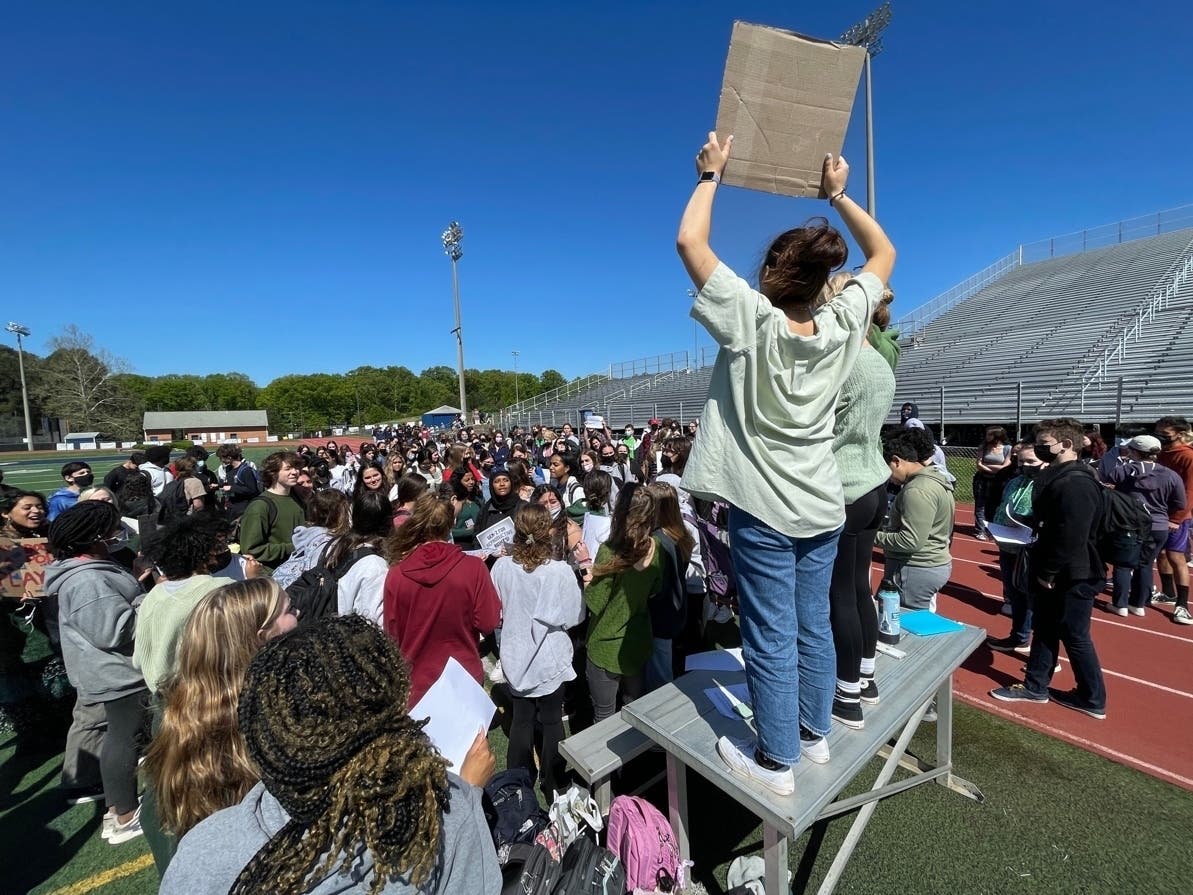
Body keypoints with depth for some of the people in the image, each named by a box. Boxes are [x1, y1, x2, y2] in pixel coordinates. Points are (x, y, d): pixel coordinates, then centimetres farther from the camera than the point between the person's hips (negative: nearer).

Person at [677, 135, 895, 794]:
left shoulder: (752, 321, -16)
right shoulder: (842, 324, -3)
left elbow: (689, 241, -9)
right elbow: (884, 254, 16)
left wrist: (710, 174, 6)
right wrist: (838, 194, 21)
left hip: (765, 511, -5)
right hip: (822, 508, 6)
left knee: (772, 638, 6)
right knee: (814, 626, 18)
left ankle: (775, 760, 23)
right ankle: (815, 733, 37)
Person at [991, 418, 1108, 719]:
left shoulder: (1076, 483, -23)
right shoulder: (1057, 477, 10)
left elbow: (1070, 537, -26)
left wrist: (1048, 573, -19)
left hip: (1072, 576, -10)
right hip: (1054, 574, 10)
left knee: (1075, 637, 5)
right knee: (1044, 629, 16)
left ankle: (1093, 700, 23)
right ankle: (1035, 686, 28)